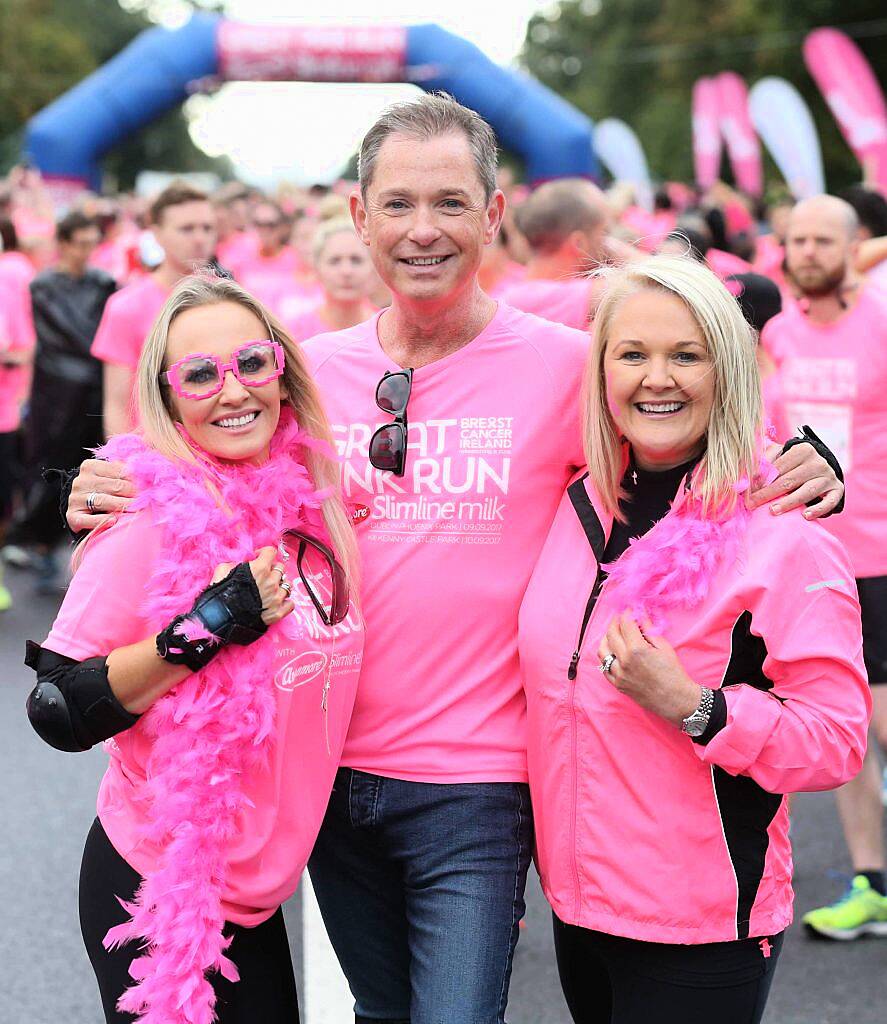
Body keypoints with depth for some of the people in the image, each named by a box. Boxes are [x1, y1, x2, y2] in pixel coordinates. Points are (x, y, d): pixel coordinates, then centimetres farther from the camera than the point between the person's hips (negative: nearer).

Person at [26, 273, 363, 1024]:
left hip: (258, 890, 6)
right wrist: (204, 631, -26)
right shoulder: (155, 520, -18)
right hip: (159, 894, -6)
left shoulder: (307, 506, 1)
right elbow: (59, 712, -19)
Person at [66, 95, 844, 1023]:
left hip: (474, 782, -4)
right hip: (331, 766, 4)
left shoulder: (564, 365, -9)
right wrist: (114, 498, -6)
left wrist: (791, 479, -19)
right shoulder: (310, 369, 1)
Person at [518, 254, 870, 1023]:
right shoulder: (578, 509, 4)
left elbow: (837, 742, -17)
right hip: (578, 903, 6)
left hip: (700, 931, -5)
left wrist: (691, 706, -26)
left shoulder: (782, 537, -13)